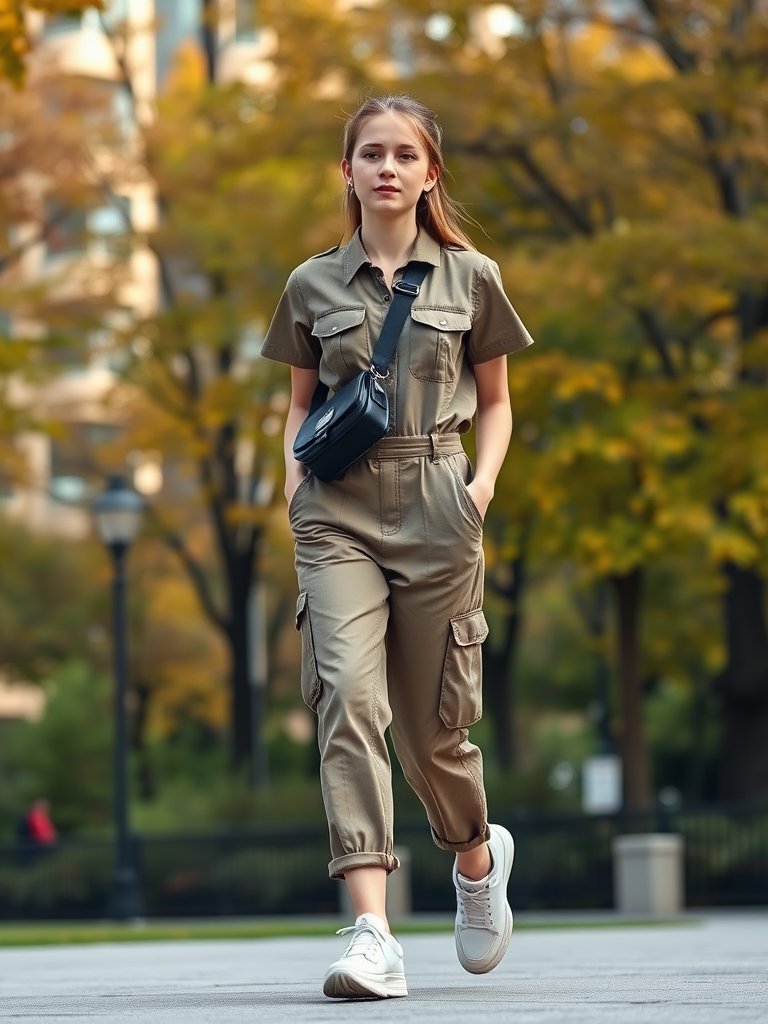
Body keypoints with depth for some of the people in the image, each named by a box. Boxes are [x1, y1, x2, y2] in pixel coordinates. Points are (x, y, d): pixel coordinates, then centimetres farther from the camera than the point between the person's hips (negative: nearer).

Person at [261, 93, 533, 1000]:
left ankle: (478, 857, 39)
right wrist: (294, 483, 1)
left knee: (432, 721, 5)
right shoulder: (314, 285, 10)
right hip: (338, 514, 0)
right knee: (348, 695, -18)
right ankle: (372, 934, -24)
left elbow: (495, 403, 15)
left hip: (435, 508, 0)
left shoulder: (469, 278, 7)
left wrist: (483, 480, -2)